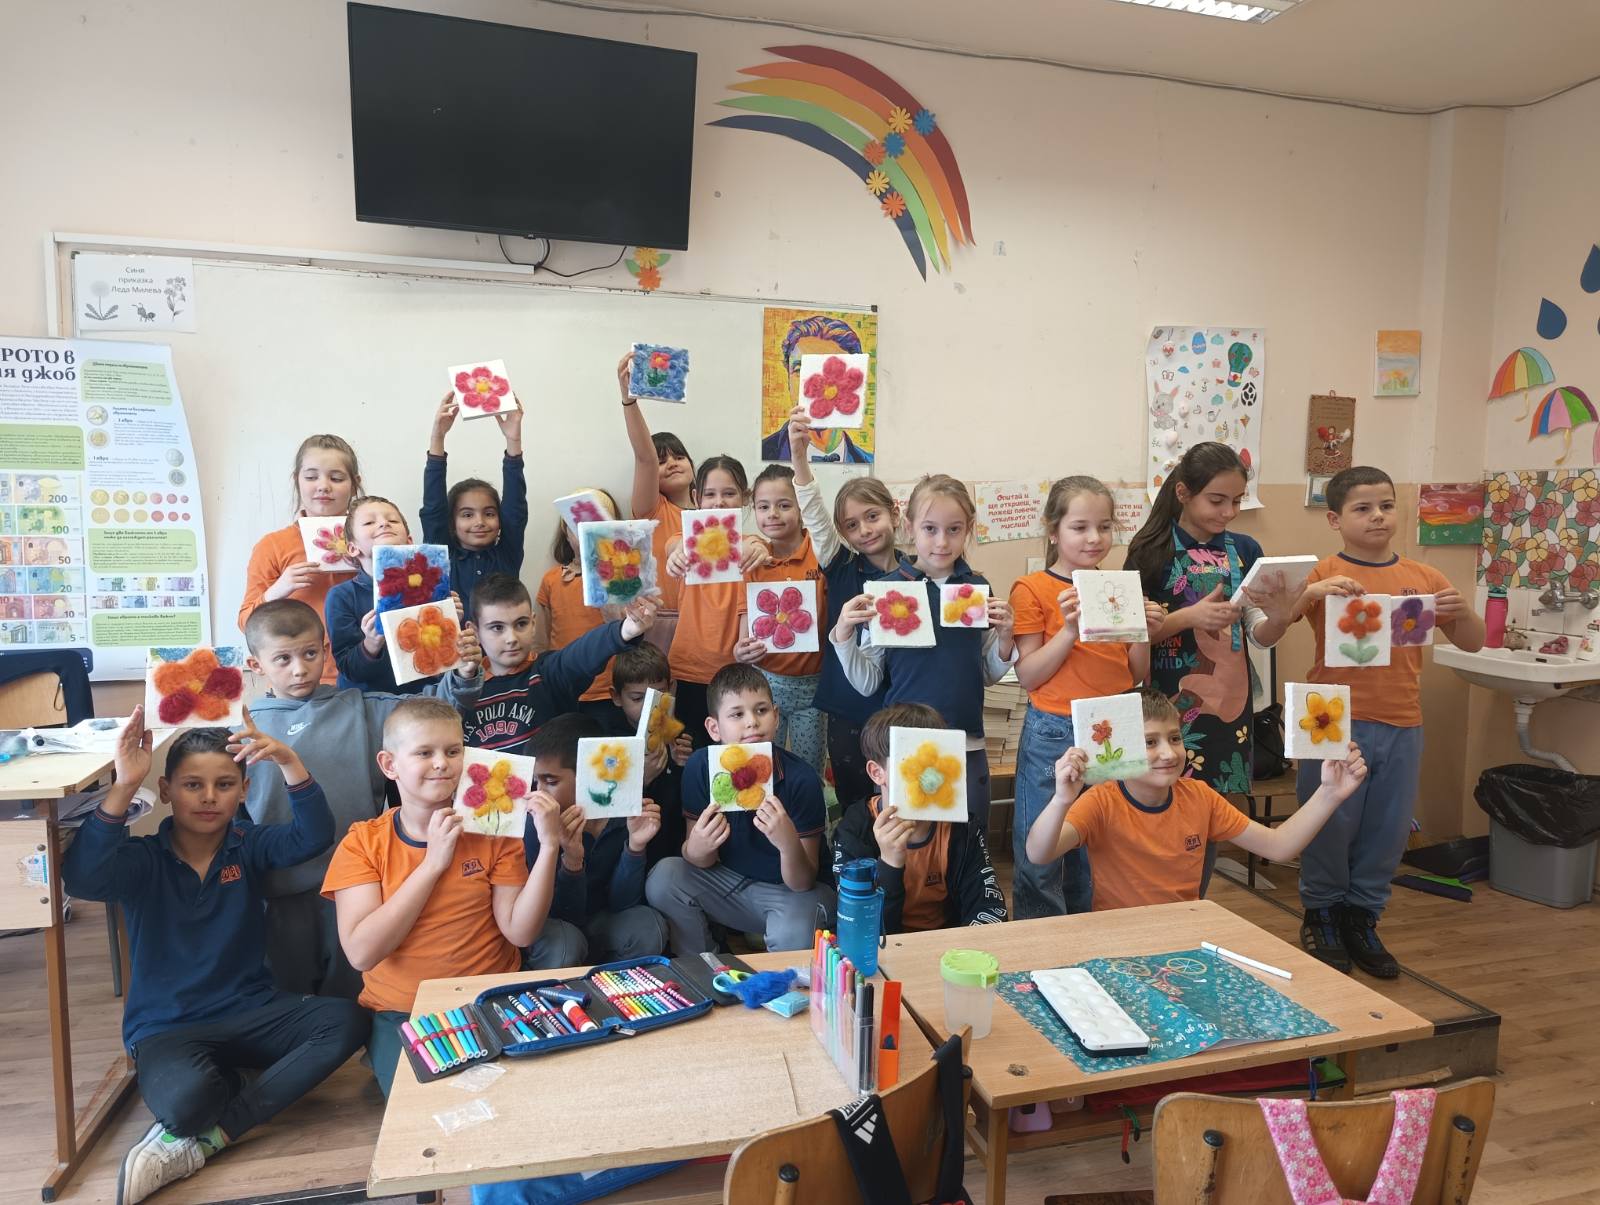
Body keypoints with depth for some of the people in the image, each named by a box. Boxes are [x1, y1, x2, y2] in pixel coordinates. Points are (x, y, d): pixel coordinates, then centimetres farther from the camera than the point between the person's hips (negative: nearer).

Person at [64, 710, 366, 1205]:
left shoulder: (249, 846, 0)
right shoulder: (143, 860, -5)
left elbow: (314, 836, -19)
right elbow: (81, 877, -27)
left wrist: (288, 761, -34)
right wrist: (124, 785, -35)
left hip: (251, 1010, 5)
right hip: (167, 1026, -4)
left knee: (347, 1021, -23)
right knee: (185, 1097, -39)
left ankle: (200, 1140, -17)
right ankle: (236, 1083, -3)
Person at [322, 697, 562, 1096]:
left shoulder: (491, 832, -1)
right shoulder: (362, 843, -3)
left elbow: (520, 931, -10)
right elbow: (361, 953, -16)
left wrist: (549, 846, -21)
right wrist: (433, 863, -20)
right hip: (401, 1014, 0)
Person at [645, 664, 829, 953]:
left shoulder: (801, 779, -23)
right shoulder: (700, 766, -14)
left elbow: (802, 883, -19)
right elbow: (700, 863, -7)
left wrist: (789, 843, -41)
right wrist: (697, 847, -32)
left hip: (787, 891, -4)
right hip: (727, 880, 4)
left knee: (794, 936, -34)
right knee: (663, 878, -19)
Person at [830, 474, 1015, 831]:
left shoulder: (978, 588, 3)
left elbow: (988, 675, 12)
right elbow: (867, 682, -2)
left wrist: (1004, 636, -5)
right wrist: (844, 636, -17)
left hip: (967, 745, 2)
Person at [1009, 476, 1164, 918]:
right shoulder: (1032, 589, -6)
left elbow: (1137, 676, 11)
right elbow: (1028, 675, -11)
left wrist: (1144, 633, -6)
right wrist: (1070, 628, -21)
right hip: (1054, 736, -4)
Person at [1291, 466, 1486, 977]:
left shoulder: (1423, 577, 7)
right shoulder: (1324, 575, -4)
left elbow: (1473, 644, 11)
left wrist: (1462, 611, -10)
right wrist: (1311, 592, -27)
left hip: (1401, 727, 4)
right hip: (1336, 722, -4)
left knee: (1389, 828, 11)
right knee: (1332, 823, 4)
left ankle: (1361, 918, 30)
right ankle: (1321, 914, 25)